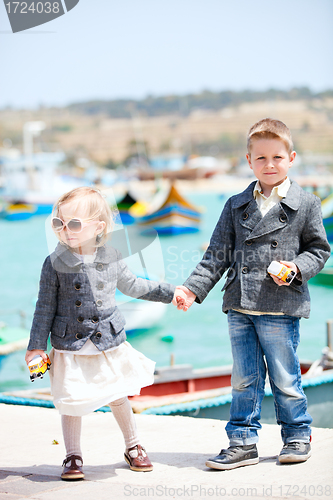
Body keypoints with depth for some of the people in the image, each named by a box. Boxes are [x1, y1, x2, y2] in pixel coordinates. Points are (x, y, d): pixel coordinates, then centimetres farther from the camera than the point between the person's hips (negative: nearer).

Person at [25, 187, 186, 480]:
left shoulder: (112, 259, -2)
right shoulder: (55, 264, -8)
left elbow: (133, 286, 17)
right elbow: (45, 307, -3)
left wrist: (169, 293, 21)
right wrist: (37, 346, -4)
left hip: (110, 344, 2)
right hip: (70, 347, -2)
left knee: (118, 398, 11)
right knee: (71, 402, 2)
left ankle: (133, 447, 31)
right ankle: (73, 457, 19)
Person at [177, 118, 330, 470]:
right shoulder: (236, 206, 9)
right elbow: (218, 254, 9)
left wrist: (296, 268, -14)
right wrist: (194, 288, 0)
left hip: (281, 308, -3)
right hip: (240, 308, 3)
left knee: (284, 378, 5)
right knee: (244, 379, 9)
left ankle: (296, 435, 24)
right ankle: (243, 442, 17)